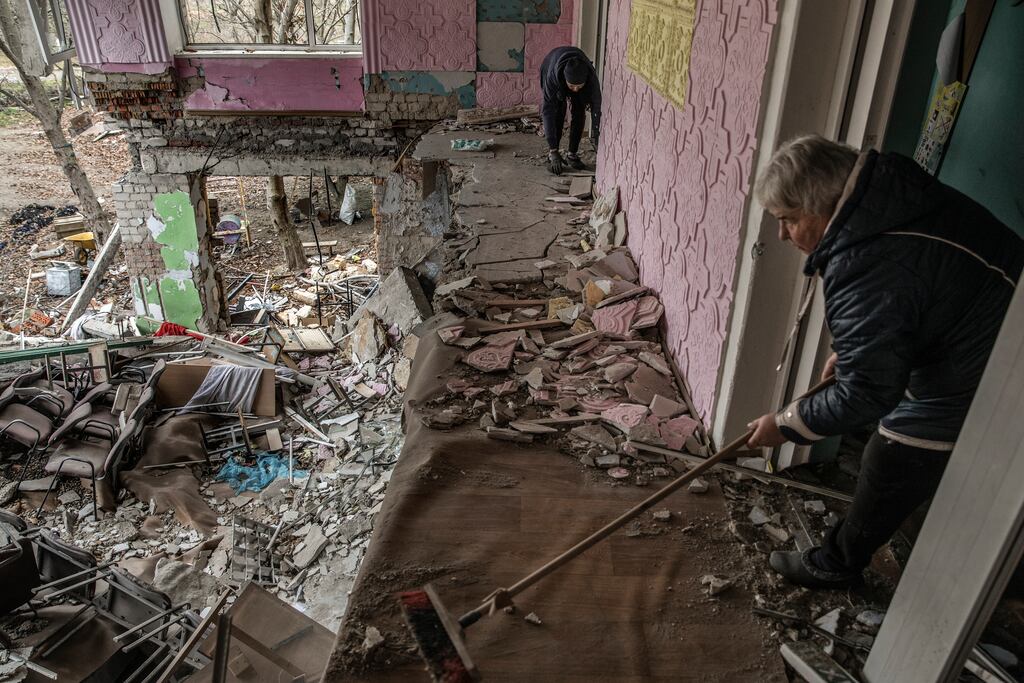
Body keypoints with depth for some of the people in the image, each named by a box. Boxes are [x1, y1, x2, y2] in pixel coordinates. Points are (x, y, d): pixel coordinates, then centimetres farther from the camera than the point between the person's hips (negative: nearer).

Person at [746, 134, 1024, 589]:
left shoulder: (868, 265, -34)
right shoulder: (888, 190, -3)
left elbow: (867, 392, -27)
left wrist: (787, 425, -15)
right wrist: (851, 351, 10)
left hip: (970, 394, -9)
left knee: (888, 476, 9)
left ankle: (835, 566, 31)